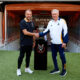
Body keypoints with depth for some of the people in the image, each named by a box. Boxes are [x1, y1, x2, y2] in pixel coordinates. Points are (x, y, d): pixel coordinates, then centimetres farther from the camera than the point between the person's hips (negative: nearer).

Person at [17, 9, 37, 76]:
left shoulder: (32, 23, 10)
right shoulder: (22, 22, -11)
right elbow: (25, 32, -19)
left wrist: (34, 41, 14)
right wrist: (34, 34, -17)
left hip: (30, 43, 6)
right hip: (24, 43, -6)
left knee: (28, 56, 13)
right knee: (21, 56, 1)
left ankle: (27, 68, 26)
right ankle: (18, 69, 14)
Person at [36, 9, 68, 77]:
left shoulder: (62, 21, -7)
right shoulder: (50, 22, 9)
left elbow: (65, 32, -10)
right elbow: (47, 30, 13)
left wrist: (65, 42, -14)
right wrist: (39, 34, 0)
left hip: (60, 43, -5)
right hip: (53, 43, 6)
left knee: (62, 56, 1)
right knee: (54, 56, 11)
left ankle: (64, 70, 18)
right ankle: (56, 69, 27)